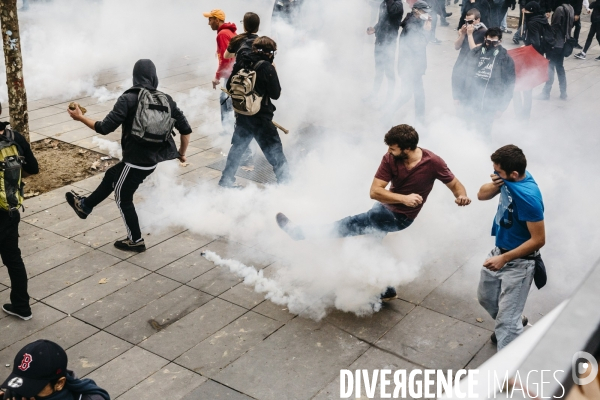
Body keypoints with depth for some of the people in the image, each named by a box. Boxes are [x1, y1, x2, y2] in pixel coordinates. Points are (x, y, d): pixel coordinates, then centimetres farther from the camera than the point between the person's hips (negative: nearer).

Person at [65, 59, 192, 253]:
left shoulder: (128, 99, -16)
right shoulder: (166, 99, -1)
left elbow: (105, 128, -18)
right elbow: (185, 129, 0)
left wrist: (80, 117, -2)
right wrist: (182, 153, 16)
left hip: (136, 160, -7)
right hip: (153, 158, 7)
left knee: (123, 197, 17)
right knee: (111, 175, 27)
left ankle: (136, 241, 27)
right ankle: (85, 206, 45)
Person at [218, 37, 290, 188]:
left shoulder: (241, 63, 1)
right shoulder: (267, 68, -15)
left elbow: (229, 87, 7)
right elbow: (276, 94, -10)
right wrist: (274, 73, -1)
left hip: (241, 115, 6)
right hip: (261, 118, -6)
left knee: (238, 146, 21)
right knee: (274, 150, 4)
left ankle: (227, 179, 26)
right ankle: (285, 181, 8)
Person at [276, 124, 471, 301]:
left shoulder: (433, 162, -23)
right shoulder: (390, 158, -17)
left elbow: (455, 185, -9)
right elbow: (374, 191, -23)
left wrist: (461, 197, -32)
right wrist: (403, 198, -36)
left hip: (400, 217, -5)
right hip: (385, 206, 5)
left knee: (354, 224, -15)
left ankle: (301, 232, -5)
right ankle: (386, 290, 32)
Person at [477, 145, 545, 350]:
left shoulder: (528, 197, -32)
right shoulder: (509, 178, -9)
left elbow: (538, 239, -27)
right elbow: (482, 195, 4)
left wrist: (504, 259, -26)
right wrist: (495, 185, -18)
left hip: (518, 262, -9)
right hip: (499, 251, 9)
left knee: (507, 320, -7)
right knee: (486, 298, 28)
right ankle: (516, 322, 53)